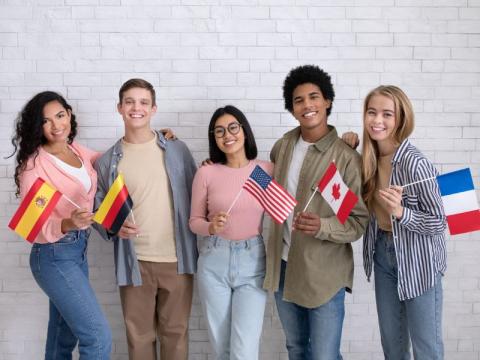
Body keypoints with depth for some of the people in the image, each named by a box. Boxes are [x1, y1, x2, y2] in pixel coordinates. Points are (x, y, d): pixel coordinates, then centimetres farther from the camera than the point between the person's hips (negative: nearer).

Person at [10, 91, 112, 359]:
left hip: (80, 249, 7)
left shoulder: (77, 150, 4)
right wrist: (67, 224, -37)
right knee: (99, 338, -9)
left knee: (64, 336, 18)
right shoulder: (35, 164, -16)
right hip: (54, 256, -7)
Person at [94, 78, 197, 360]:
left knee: (175, 332, 12)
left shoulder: (177, 150, 3)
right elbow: (98, 209, 6)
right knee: (139, 336, 12)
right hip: (134, 262, 0)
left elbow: (196, 195, 10)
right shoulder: (107, 161, 3)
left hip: (177, 259, 0)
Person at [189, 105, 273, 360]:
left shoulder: (267, 170, -2)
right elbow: (194, 220, 3)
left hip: (253, 263, -1)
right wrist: (211, 227, -15)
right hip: (214, 263, 1)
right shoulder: (206, 173, -2)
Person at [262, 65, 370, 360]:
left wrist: (322, 226, -31)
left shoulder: (347, 157, -15)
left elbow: (360, 221, -13)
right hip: (283, 266, 6)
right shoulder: (284, 145, 2)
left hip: (324, 273, -5)